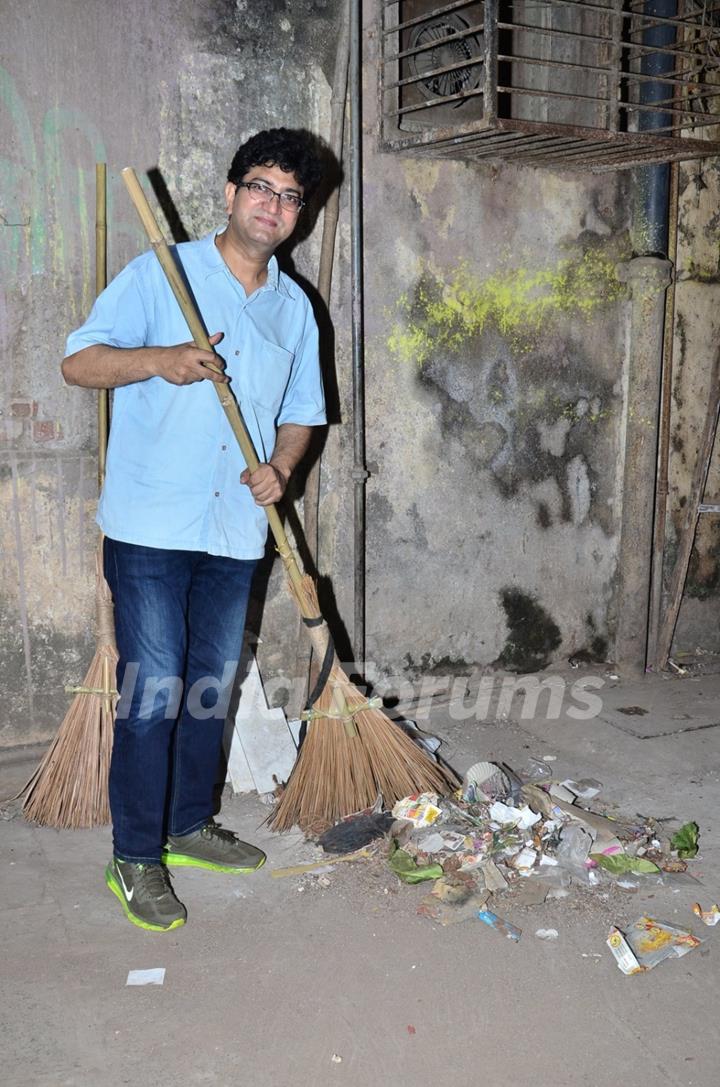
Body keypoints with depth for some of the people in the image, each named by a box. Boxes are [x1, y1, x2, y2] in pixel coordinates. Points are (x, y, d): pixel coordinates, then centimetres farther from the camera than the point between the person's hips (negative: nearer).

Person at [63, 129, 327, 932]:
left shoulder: (294, 308, 12)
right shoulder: (160, 273, -3)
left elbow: (300, 412, 17)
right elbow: (78, 362, -7)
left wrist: (279, 468, -4)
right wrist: (157, 360, -26)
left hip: (235, 534, 5)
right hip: (150, 529, -5)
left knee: (212, 689, 14)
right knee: (152, 696, -4)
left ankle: (189, 826, 32)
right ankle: (135, 858, 11)